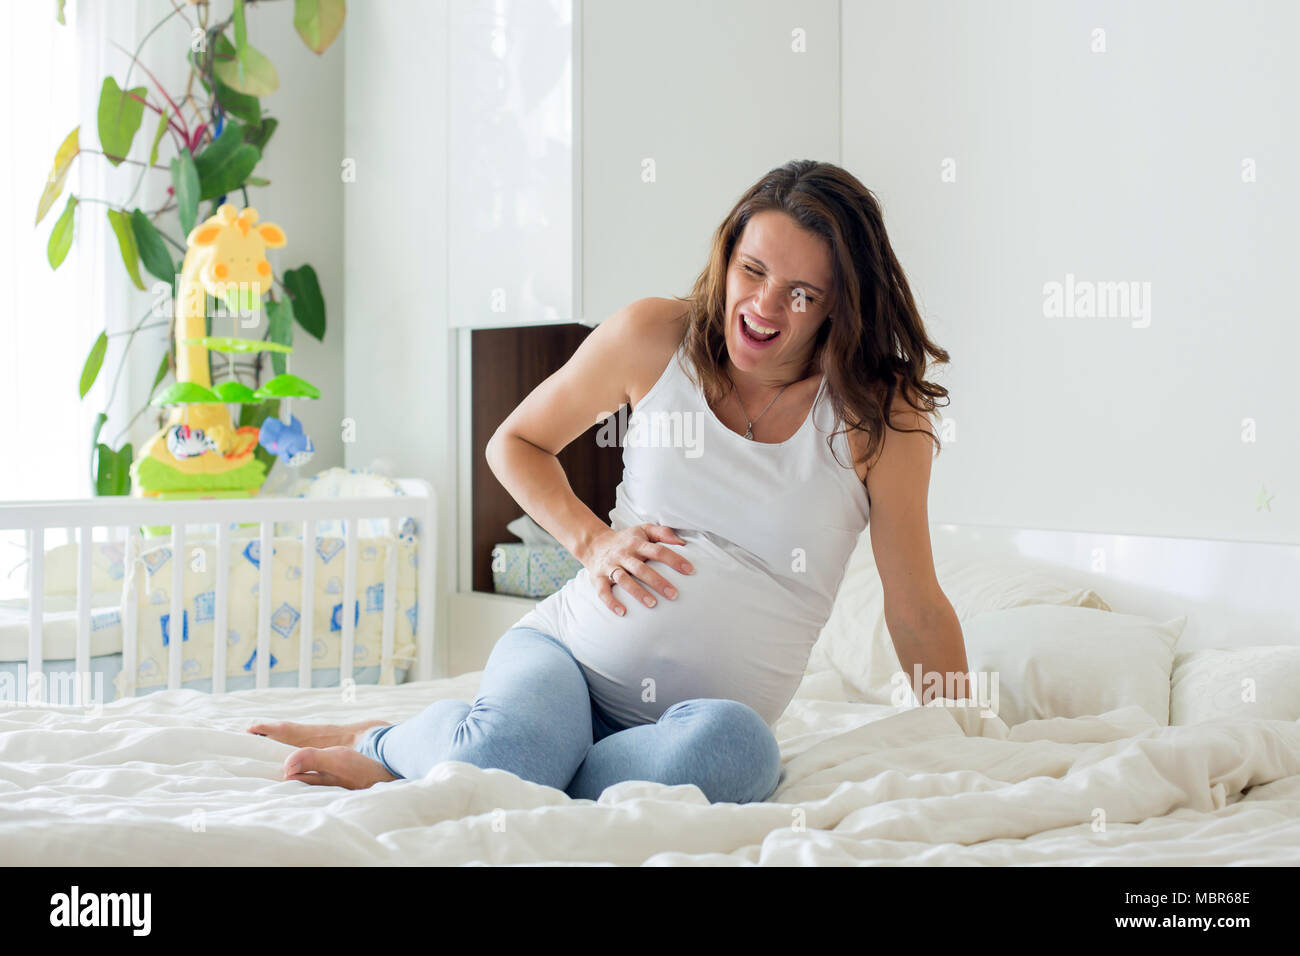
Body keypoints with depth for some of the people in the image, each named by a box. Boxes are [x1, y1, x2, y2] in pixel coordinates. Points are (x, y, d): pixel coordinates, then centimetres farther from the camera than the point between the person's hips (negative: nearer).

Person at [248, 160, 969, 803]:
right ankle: (384, 741, -1)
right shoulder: (653, 337, -1)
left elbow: (918, 611, 2)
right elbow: (515, 443, 14)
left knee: (736, 745, -38)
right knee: (513, 745, -38)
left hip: (712, 705, 1)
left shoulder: (879, 417, -5)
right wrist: (592, 540, -2)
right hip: (570, 647, -1)